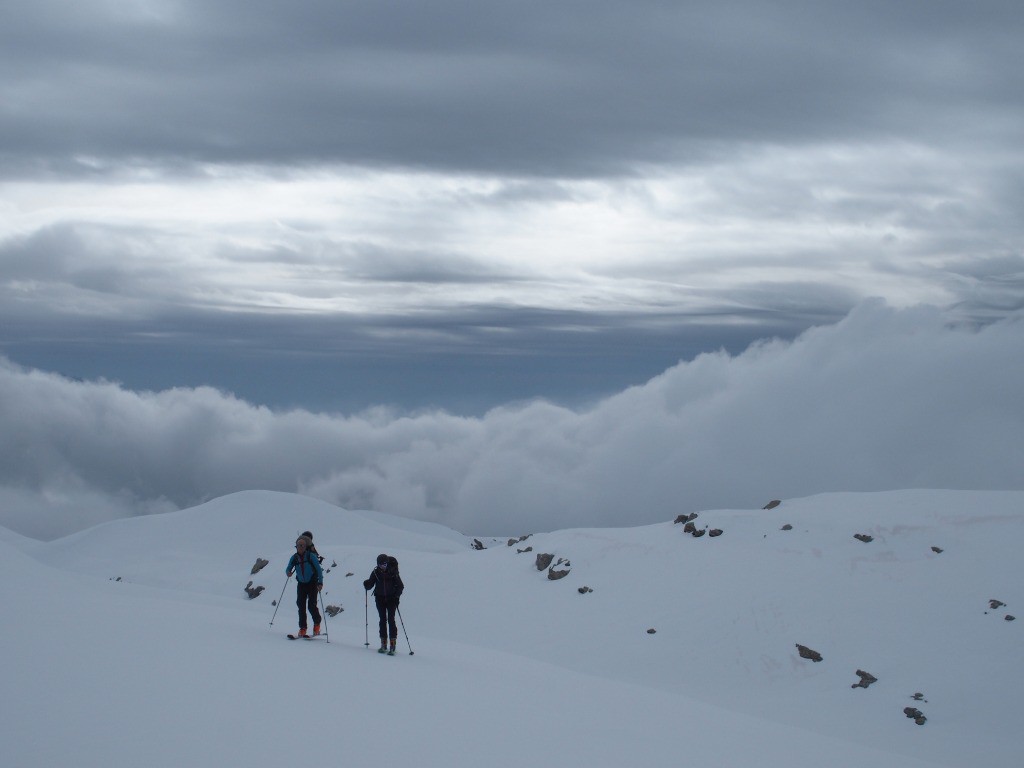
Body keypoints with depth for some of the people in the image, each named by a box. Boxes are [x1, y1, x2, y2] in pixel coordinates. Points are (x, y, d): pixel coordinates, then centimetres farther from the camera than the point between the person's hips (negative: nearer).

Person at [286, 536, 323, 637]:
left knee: (312, 605, -10)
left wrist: (320, 583, -18)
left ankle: (317, 623, 16)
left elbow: (319, 569, -11)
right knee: (301, 606, -2)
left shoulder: (311, 556, -13)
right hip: (301, 584, 4)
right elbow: (288, 568, 5)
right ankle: (302, 628, 5)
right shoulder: (294, 557, -2)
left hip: (312, 584, -4)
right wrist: (288, 572, -20)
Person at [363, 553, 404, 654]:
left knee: (391, 620, -9)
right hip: (380, 599, 3)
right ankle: (383, 644, 10)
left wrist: (397, 595, -20)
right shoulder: (376, 572, 0)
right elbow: (370, 584, 4)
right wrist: (366, 584, -18)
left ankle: (393, 644, -11)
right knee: (382, 620, 5)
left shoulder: (393, 572, -7)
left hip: (391, 599, -3)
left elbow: (400, 586, -5)